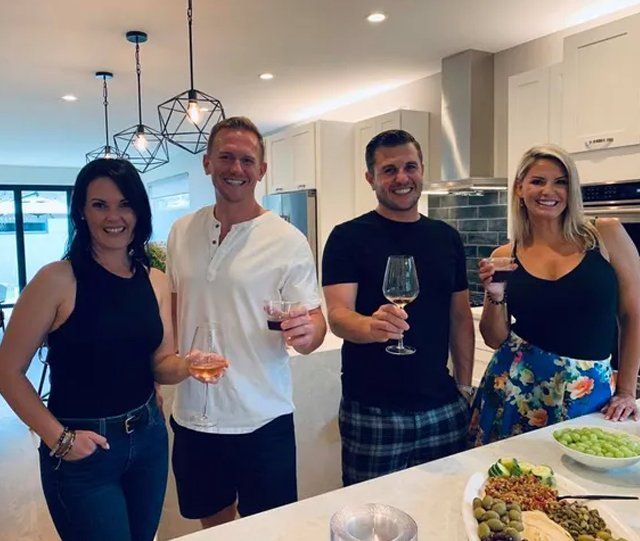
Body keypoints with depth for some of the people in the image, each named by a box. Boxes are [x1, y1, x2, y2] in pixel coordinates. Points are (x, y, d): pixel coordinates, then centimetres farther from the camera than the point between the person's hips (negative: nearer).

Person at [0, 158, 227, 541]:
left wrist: (189, 366, -13)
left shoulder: (156, 282, 1)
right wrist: (57, 437, -15)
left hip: (149, 437, 5)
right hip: (82, 450, -5)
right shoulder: (57, 280, -14)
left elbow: (161, 363, 7)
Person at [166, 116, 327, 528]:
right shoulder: (182, 232, 3)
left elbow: (315, 322, -8)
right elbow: (172, 311, 13)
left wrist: (307, 332, -30)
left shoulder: (288, 240, -10)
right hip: (192, 414, 4)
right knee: (213, 523, 23)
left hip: (262, 420, -4)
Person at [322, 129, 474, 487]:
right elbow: (338, 315, -16)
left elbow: (460, 317, 12)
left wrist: (465, 386, 6)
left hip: (444, 409, 4)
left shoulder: (447, 238, 8)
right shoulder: (348, 237, -6)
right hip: (372, 413, -4)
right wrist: (371, 325, -37)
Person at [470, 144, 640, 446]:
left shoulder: (606, 235, -3)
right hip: (516, 385, 1)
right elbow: (495, 339, 5)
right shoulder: (505, 257, 0)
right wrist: (496, 296, -13)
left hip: (590, 391, 0)